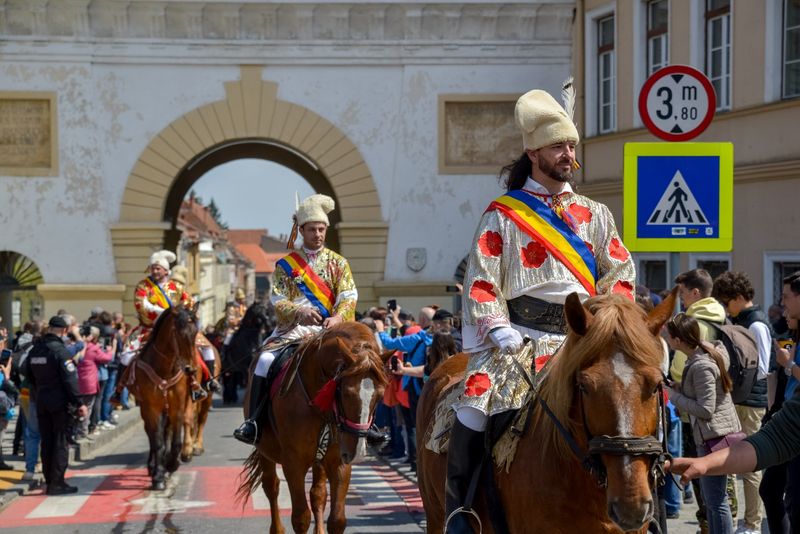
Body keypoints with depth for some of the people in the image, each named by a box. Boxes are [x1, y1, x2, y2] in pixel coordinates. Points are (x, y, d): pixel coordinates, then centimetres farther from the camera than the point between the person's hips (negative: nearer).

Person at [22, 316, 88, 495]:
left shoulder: (35, 349, 6)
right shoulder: (60, 350, -15)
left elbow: (28, 375, 14)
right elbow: (70, 379, -17)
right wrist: (79, 403, -13)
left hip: (41, 401, 6)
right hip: (59, 401, -6)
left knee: (46, 442, 11)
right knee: (60, 442, 0)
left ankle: (49, 481, 15)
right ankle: (57, 483, -2)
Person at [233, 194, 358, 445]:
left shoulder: (337, 263, 12)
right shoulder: (286, 264, 10)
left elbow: (348, 296, 0)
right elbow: (278, 301, 0)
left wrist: (337, 318, -22)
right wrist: (299, 312, -21)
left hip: (327, 328, 0)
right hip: (292, 328, 0)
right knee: (265, 361, -26)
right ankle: (253, 423, -20)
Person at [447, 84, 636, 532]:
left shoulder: (595, 215, 16)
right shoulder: (504, 214, 8)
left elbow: (621, 274, 12)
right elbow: (482, 279, 2)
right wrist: (497, 327, -13)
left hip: (583, 339, 3)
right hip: (522, 338, -3)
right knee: (474, 410, -20)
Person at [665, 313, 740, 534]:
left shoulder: (701, 366, -23)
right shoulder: (708, 351, 6)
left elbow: (705, 409, -23)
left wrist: (675, 396, -14)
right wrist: (680, 387, 6)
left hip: (714, 436, -11)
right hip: (712, 435, 11)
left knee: (716, 500, -4)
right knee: (709, 498, 20)